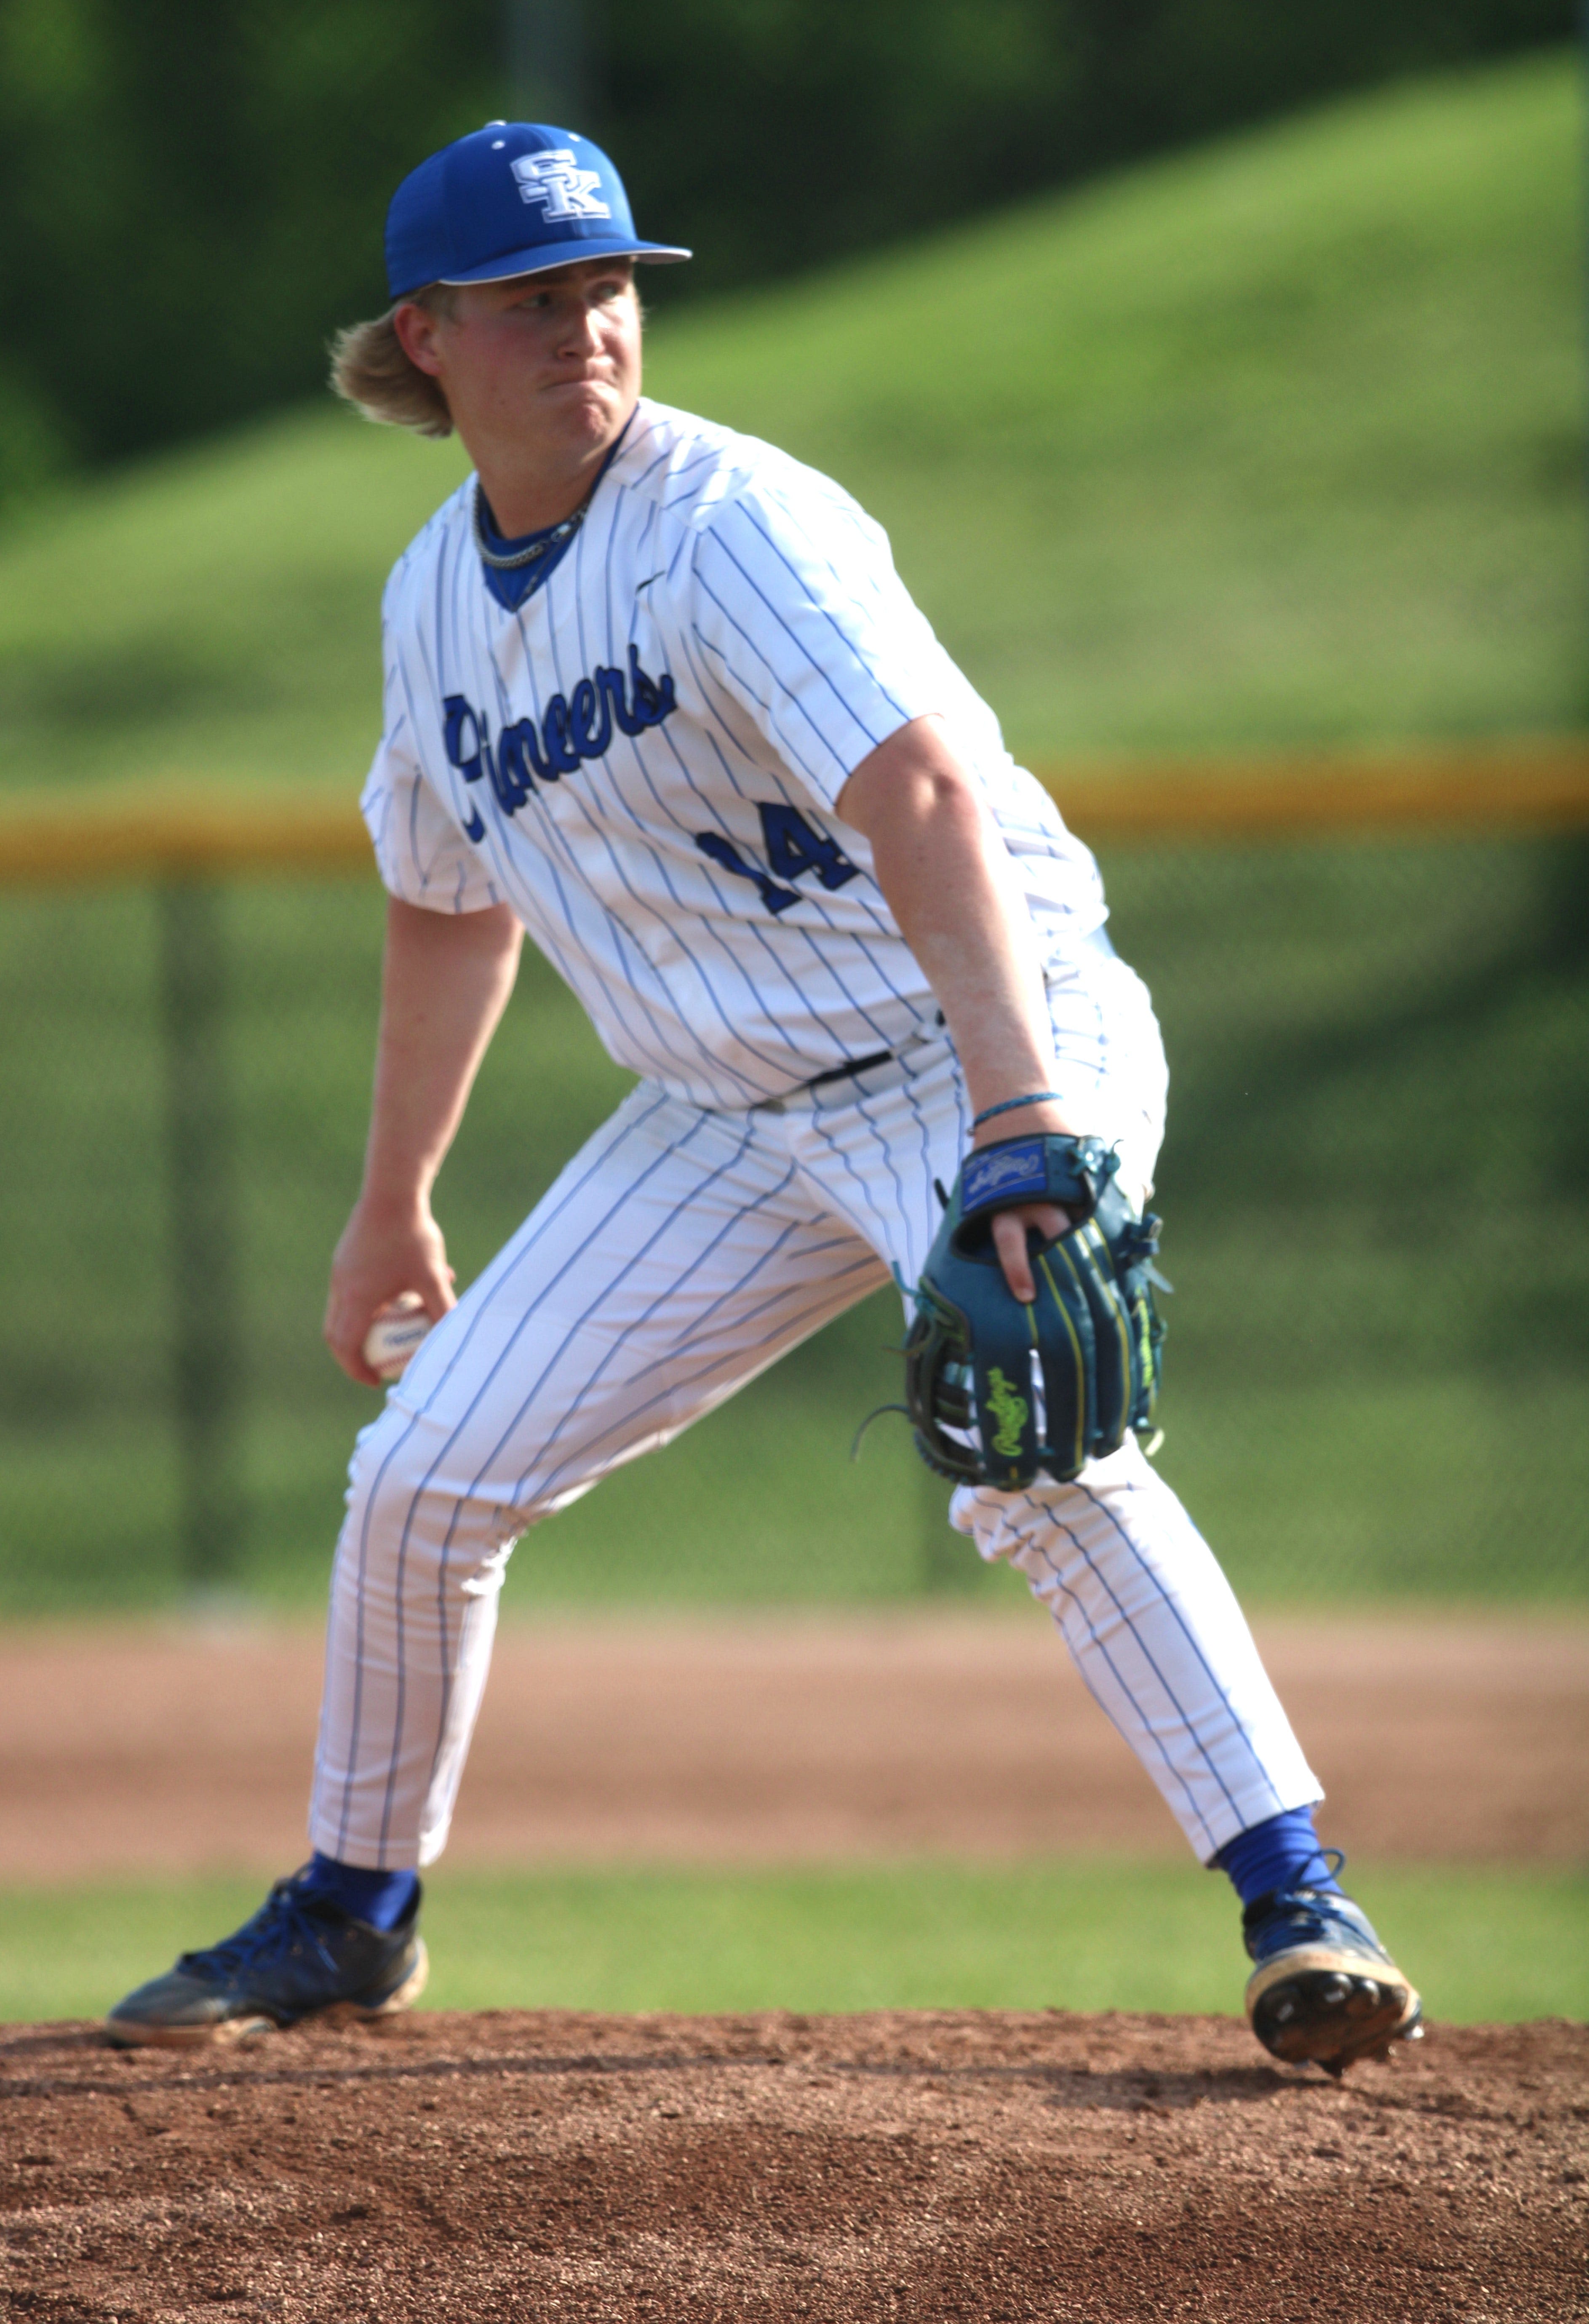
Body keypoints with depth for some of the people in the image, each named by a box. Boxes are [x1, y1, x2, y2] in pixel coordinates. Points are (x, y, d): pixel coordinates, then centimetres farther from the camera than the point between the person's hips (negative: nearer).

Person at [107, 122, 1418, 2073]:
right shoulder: (439, 591, 3)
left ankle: (1297, 1907, -27)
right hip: (735, 1112, 7)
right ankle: (349, 1916, 24)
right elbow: (451, 903, 19)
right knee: (426, 1474, 3)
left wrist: (1020, 1121, -47)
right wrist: (392, 1202, 25)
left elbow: (924, 798, -35)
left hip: (990, 1035, -7)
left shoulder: (731, 529, -22)